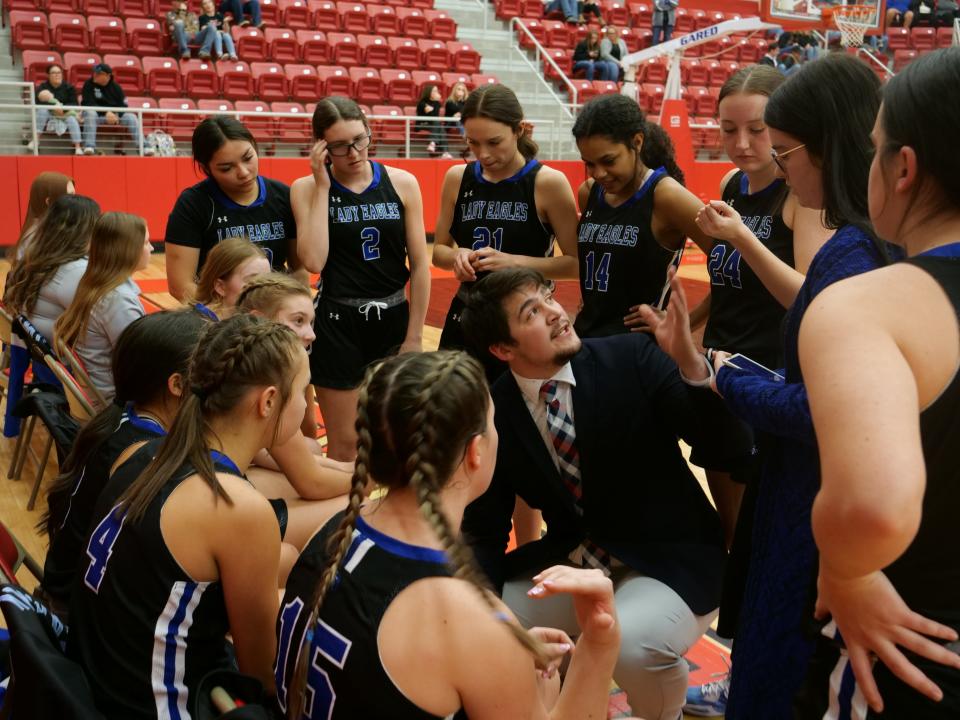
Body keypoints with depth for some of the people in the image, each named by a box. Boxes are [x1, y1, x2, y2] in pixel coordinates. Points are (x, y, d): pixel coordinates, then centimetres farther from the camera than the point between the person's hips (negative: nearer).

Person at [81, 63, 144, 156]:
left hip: (114, 114, 3)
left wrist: (117, 115, -19)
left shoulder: (115, 87, 7)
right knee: (90, 113, -36)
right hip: (96, 114, -3)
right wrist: (106, 113, -26)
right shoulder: (89, 85, -2)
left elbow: (123, 105, 4)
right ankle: (89, 147, -47)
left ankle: (142, 147, -24)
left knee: (131, 117, -20)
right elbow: (89, 103, -13)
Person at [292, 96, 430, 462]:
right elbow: (313, 261, -18)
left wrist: (414, 335, -2)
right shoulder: (306, 188, -4)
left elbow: (420, 264, 0)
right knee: (344, 445, 5)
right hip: (337, 324, -2)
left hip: (394, 319, 2)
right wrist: (322, 185, -15)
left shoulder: (402, 183, -2)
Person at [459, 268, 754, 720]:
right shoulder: (492, 412, -8)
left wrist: (691, 363, -34)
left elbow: (730, 454, -18)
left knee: (628, 643, -32)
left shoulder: (632, 358, -15)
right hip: (570, 563, 4)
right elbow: (484, 533, 0)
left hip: (671, 560, -3)